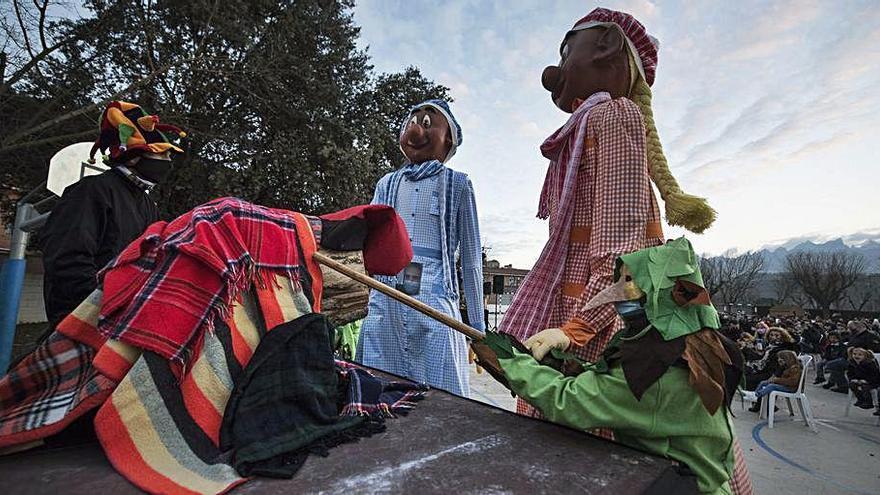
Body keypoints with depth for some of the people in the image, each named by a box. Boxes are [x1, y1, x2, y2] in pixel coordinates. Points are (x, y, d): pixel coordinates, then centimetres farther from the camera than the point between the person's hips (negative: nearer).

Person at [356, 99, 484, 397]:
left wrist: (477, 325, 4)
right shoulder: (388, 183, 17)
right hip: (384, 300, 4)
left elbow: (471, 259, 5)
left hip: (434, 300, -3)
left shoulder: (456, 184, 6)